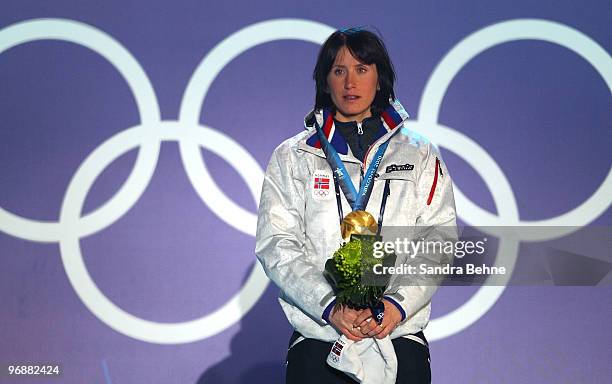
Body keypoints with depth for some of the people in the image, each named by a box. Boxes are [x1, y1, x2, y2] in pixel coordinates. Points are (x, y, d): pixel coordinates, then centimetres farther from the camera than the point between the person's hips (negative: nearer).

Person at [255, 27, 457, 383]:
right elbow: (276, 244, -2)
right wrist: (330, 306, -16)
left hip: (401, 339, 1)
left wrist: (398, 304, -15)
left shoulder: (420, 154, 10)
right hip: (317, 338, 0)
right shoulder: (293, 156, 8)